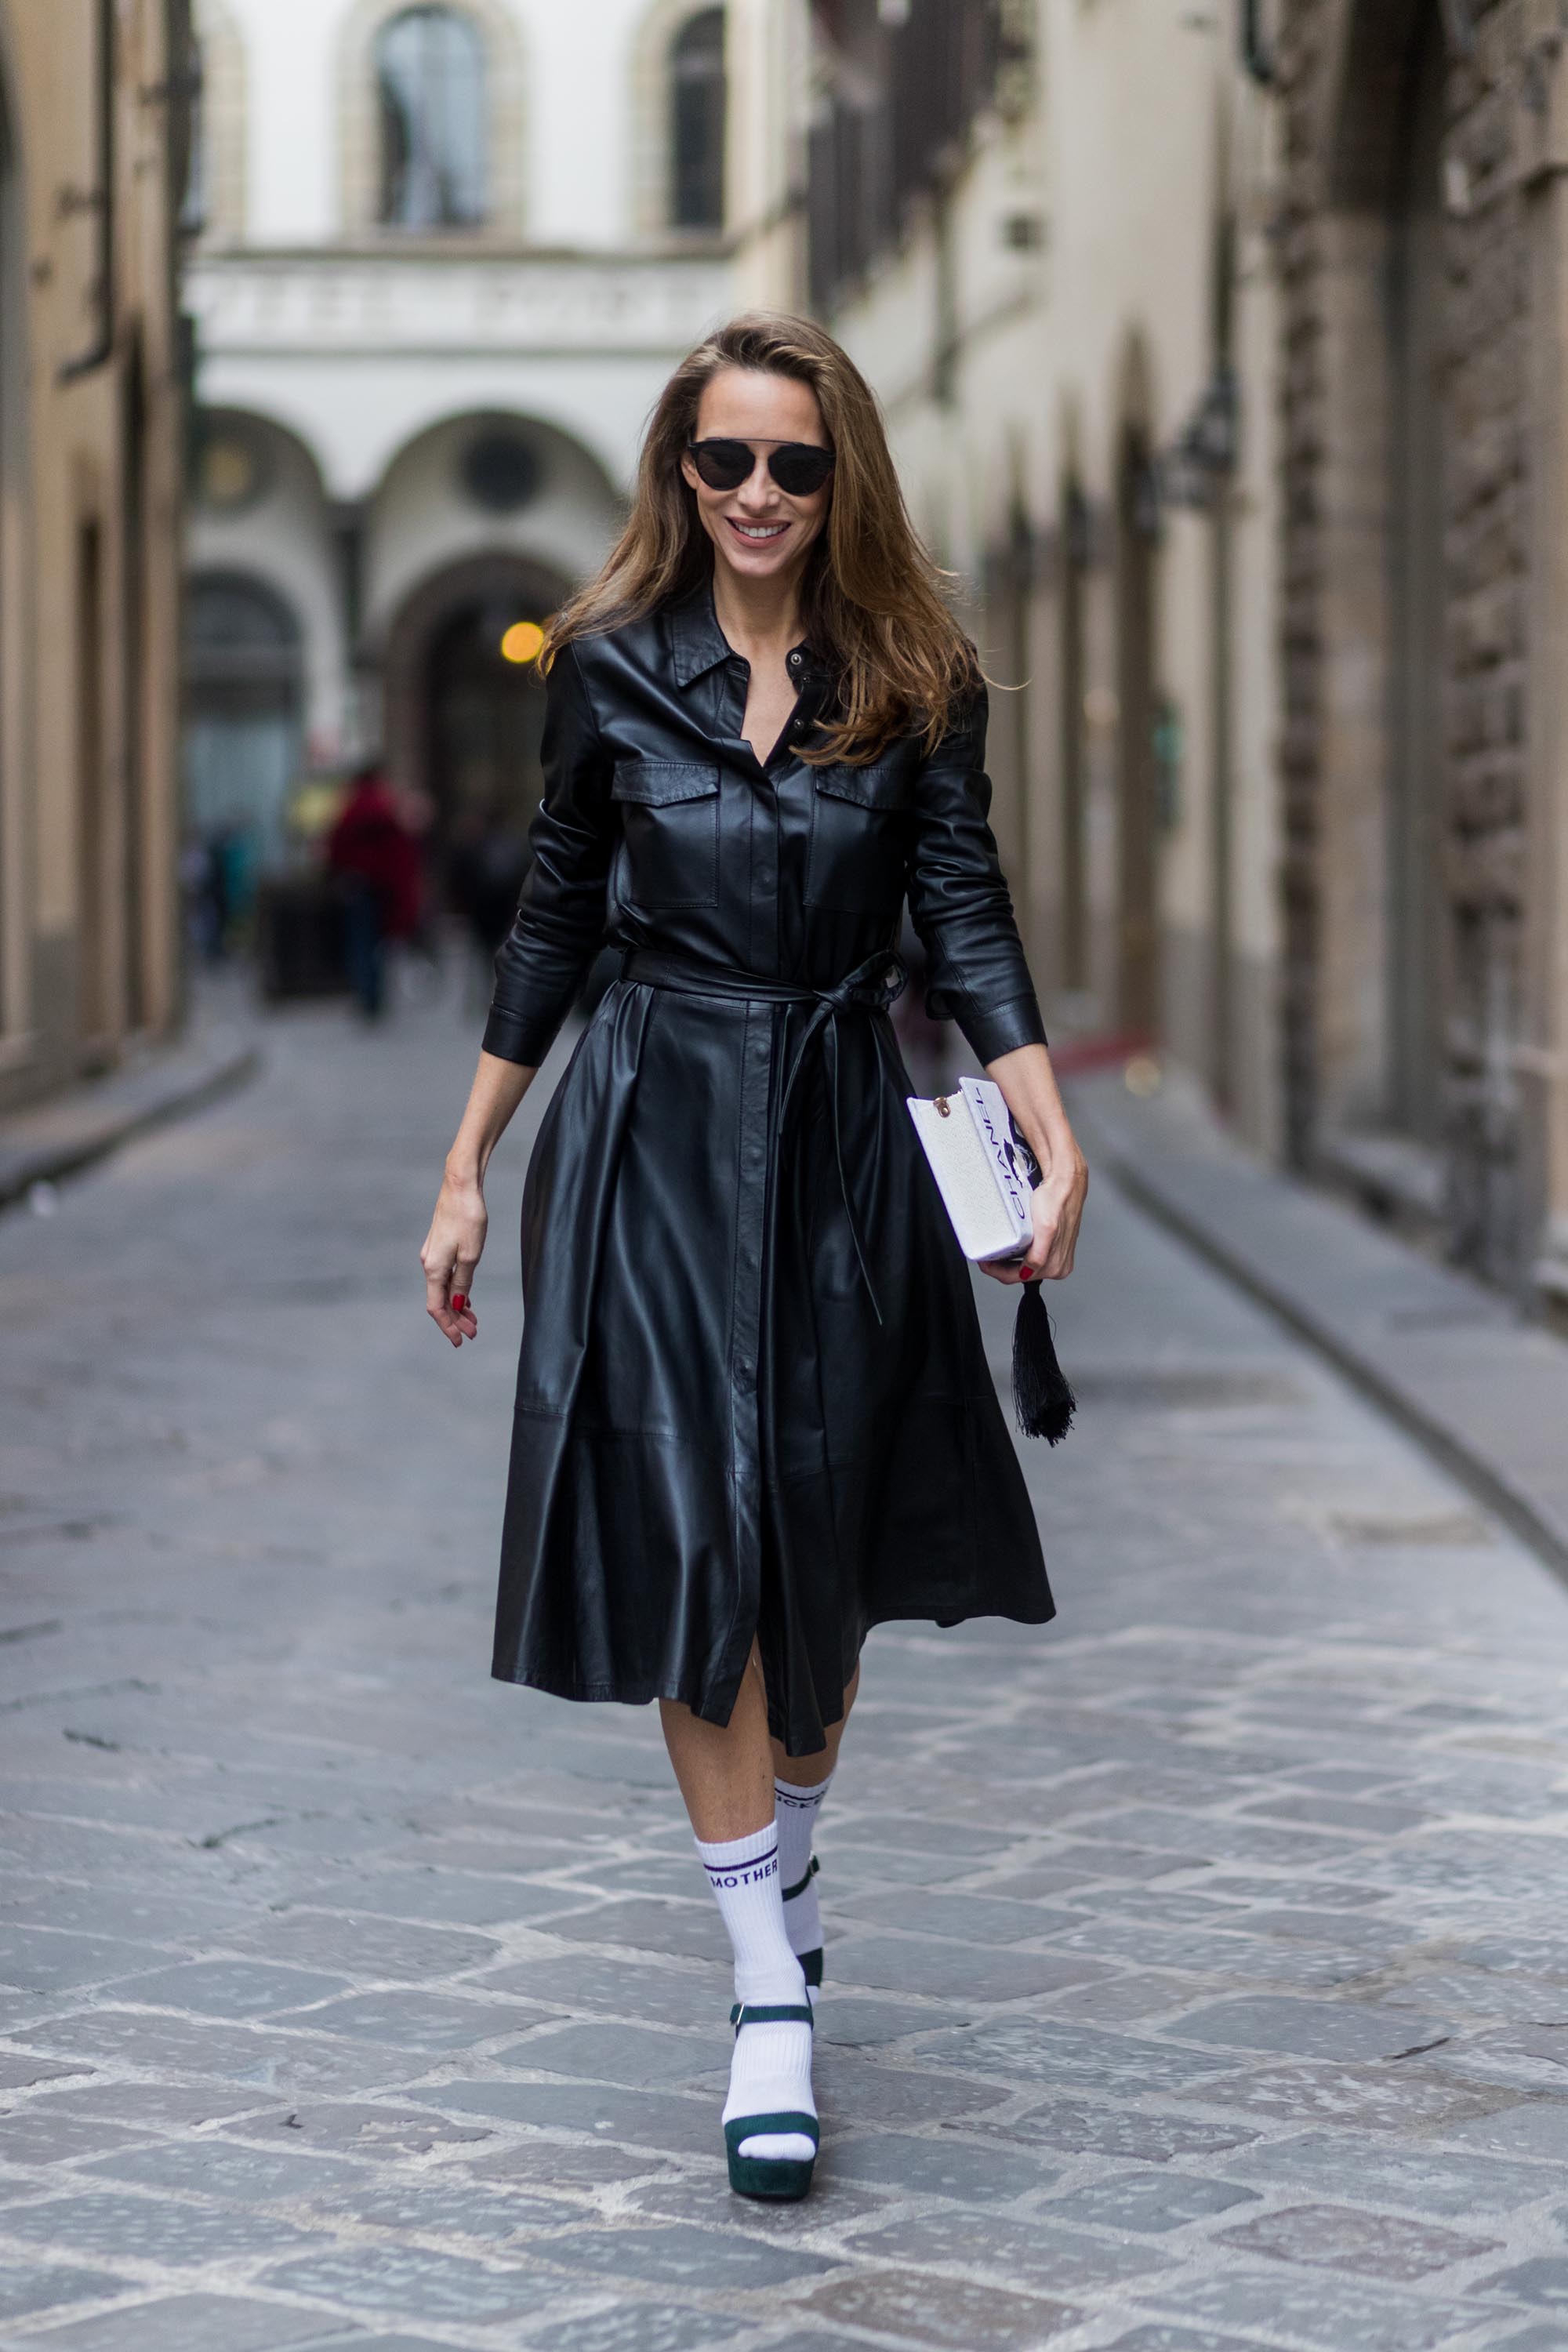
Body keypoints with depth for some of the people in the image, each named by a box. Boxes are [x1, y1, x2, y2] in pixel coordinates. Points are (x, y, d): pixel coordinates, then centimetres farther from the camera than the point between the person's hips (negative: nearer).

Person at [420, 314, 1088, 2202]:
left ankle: (784, 1865, 35)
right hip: (654, 1132, -1)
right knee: (692, 1536, -8)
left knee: (829, 1546, 8)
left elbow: (969, 927, -3)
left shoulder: (915, 683, 2)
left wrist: (1053, 1136, -16)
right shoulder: (609, 672, 2)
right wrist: (466, 1171, 7)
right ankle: (772, 1994, -4)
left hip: (844, 1139, 1)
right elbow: (551, 926, 7)